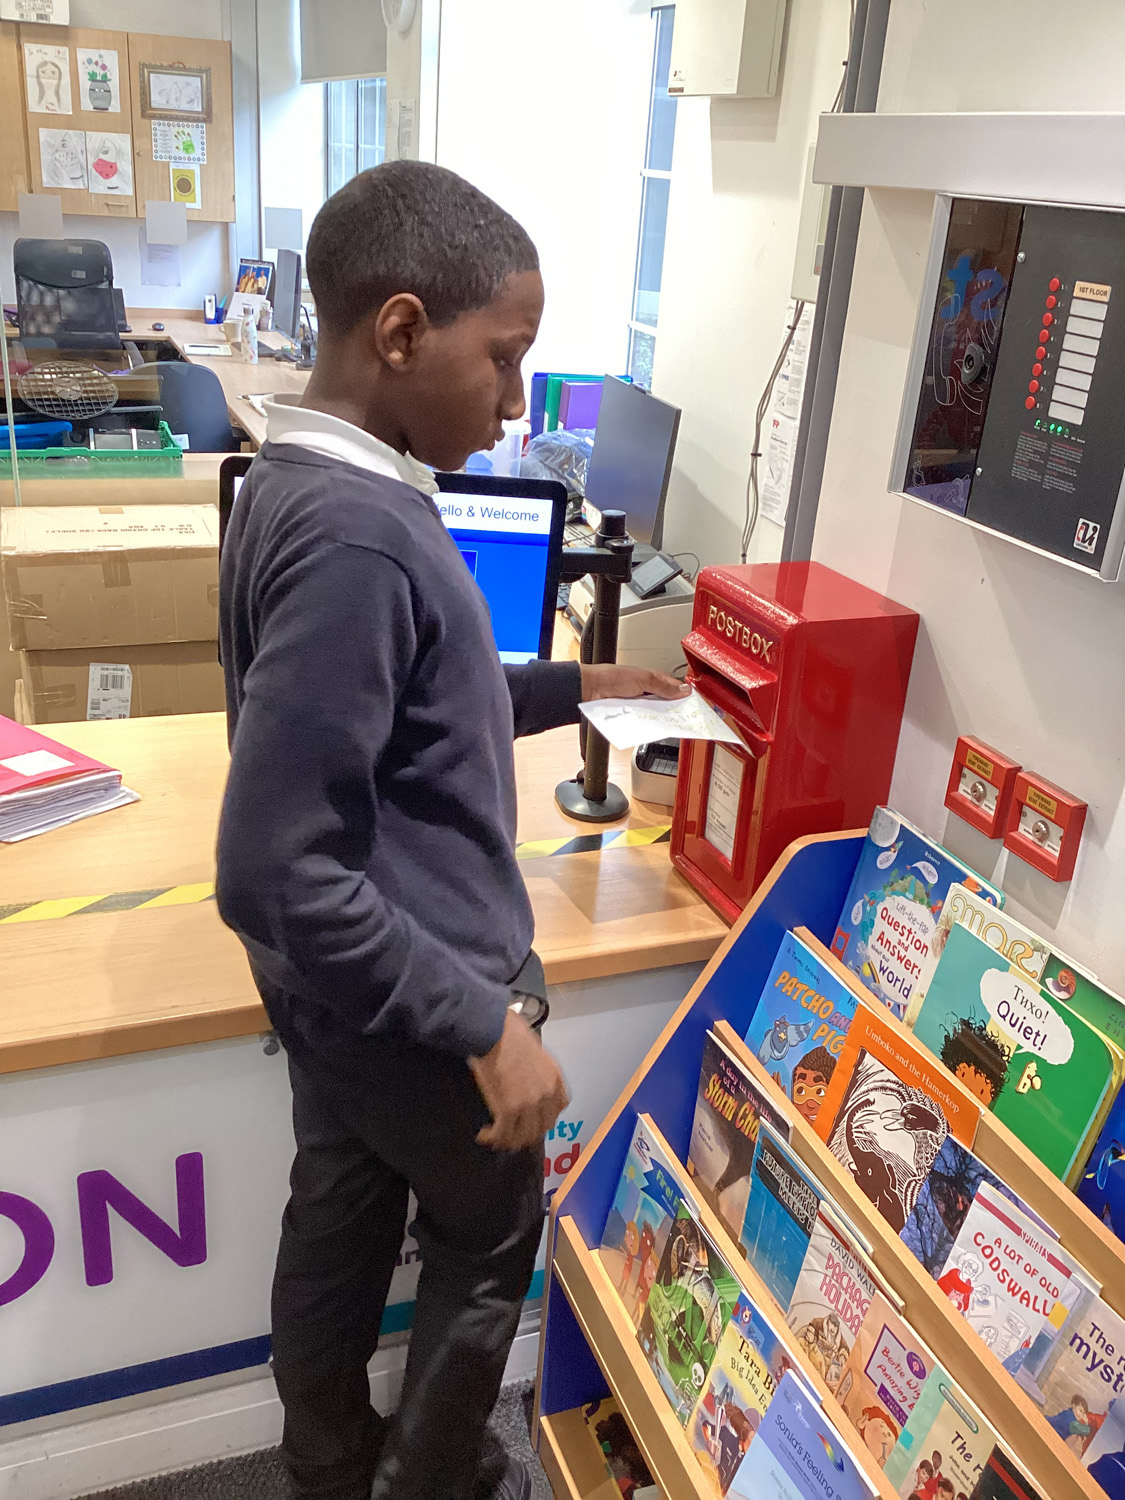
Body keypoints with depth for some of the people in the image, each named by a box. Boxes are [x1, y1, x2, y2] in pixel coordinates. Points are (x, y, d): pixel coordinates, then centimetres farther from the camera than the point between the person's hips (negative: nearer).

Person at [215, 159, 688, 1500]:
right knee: (494, 1235, 18)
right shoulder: (354, 535, -30)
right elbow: (275, 870, -31)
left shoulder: (304, 480, 1)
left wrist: (565, 689, 14)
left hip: (336, 985, 8)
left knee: (341, 1217, 24)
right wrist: (484, 1023, -26)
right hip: (401, 1002, -8)